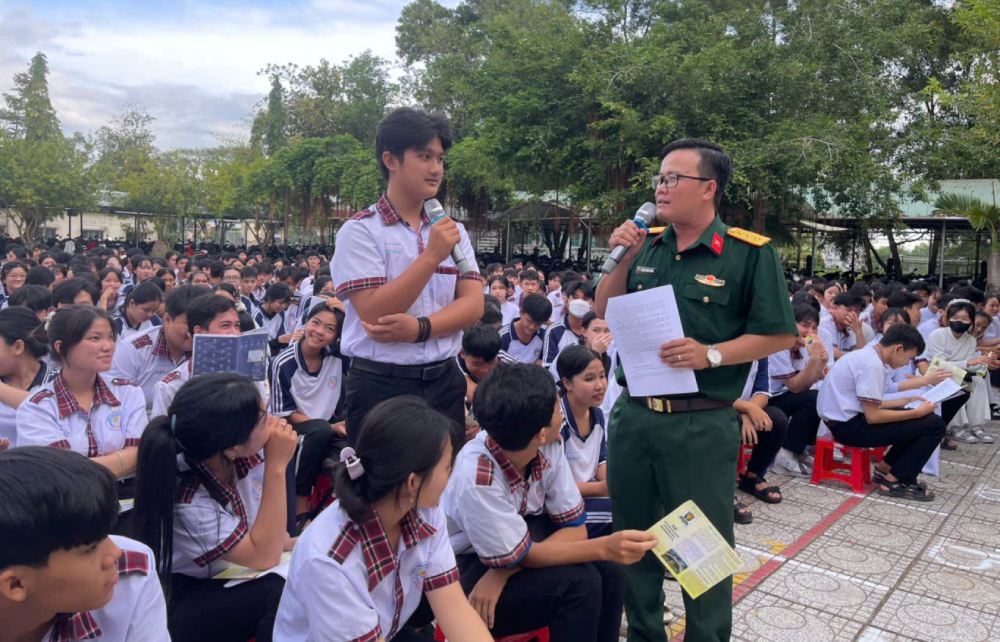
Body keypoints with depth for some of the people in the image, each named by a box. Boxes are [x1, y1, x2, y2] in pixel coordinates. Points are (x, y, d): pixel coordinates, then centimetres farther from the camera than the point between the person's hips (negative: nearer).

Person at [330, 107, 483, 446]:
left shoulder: (453, 231, 8)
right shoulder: (360, 231, -8)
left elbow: (473, 305, -1)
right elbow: (373, 314, -17)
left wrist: (420, 328, -18)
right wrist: (431, 256, -22)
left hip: (444, 383, 5)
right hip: (381, 386, -4)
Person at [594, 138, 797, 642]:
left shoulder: (749, 254, -9)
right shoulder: (646, 246, 7)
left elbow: (779, 335, -7)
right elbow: (605, 312, 10)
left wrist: (711, 354, -20)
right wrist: (623, 260, -5)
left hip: (701, 425, -5)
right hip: (633, 415, 5)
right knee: (632, 537, 18)